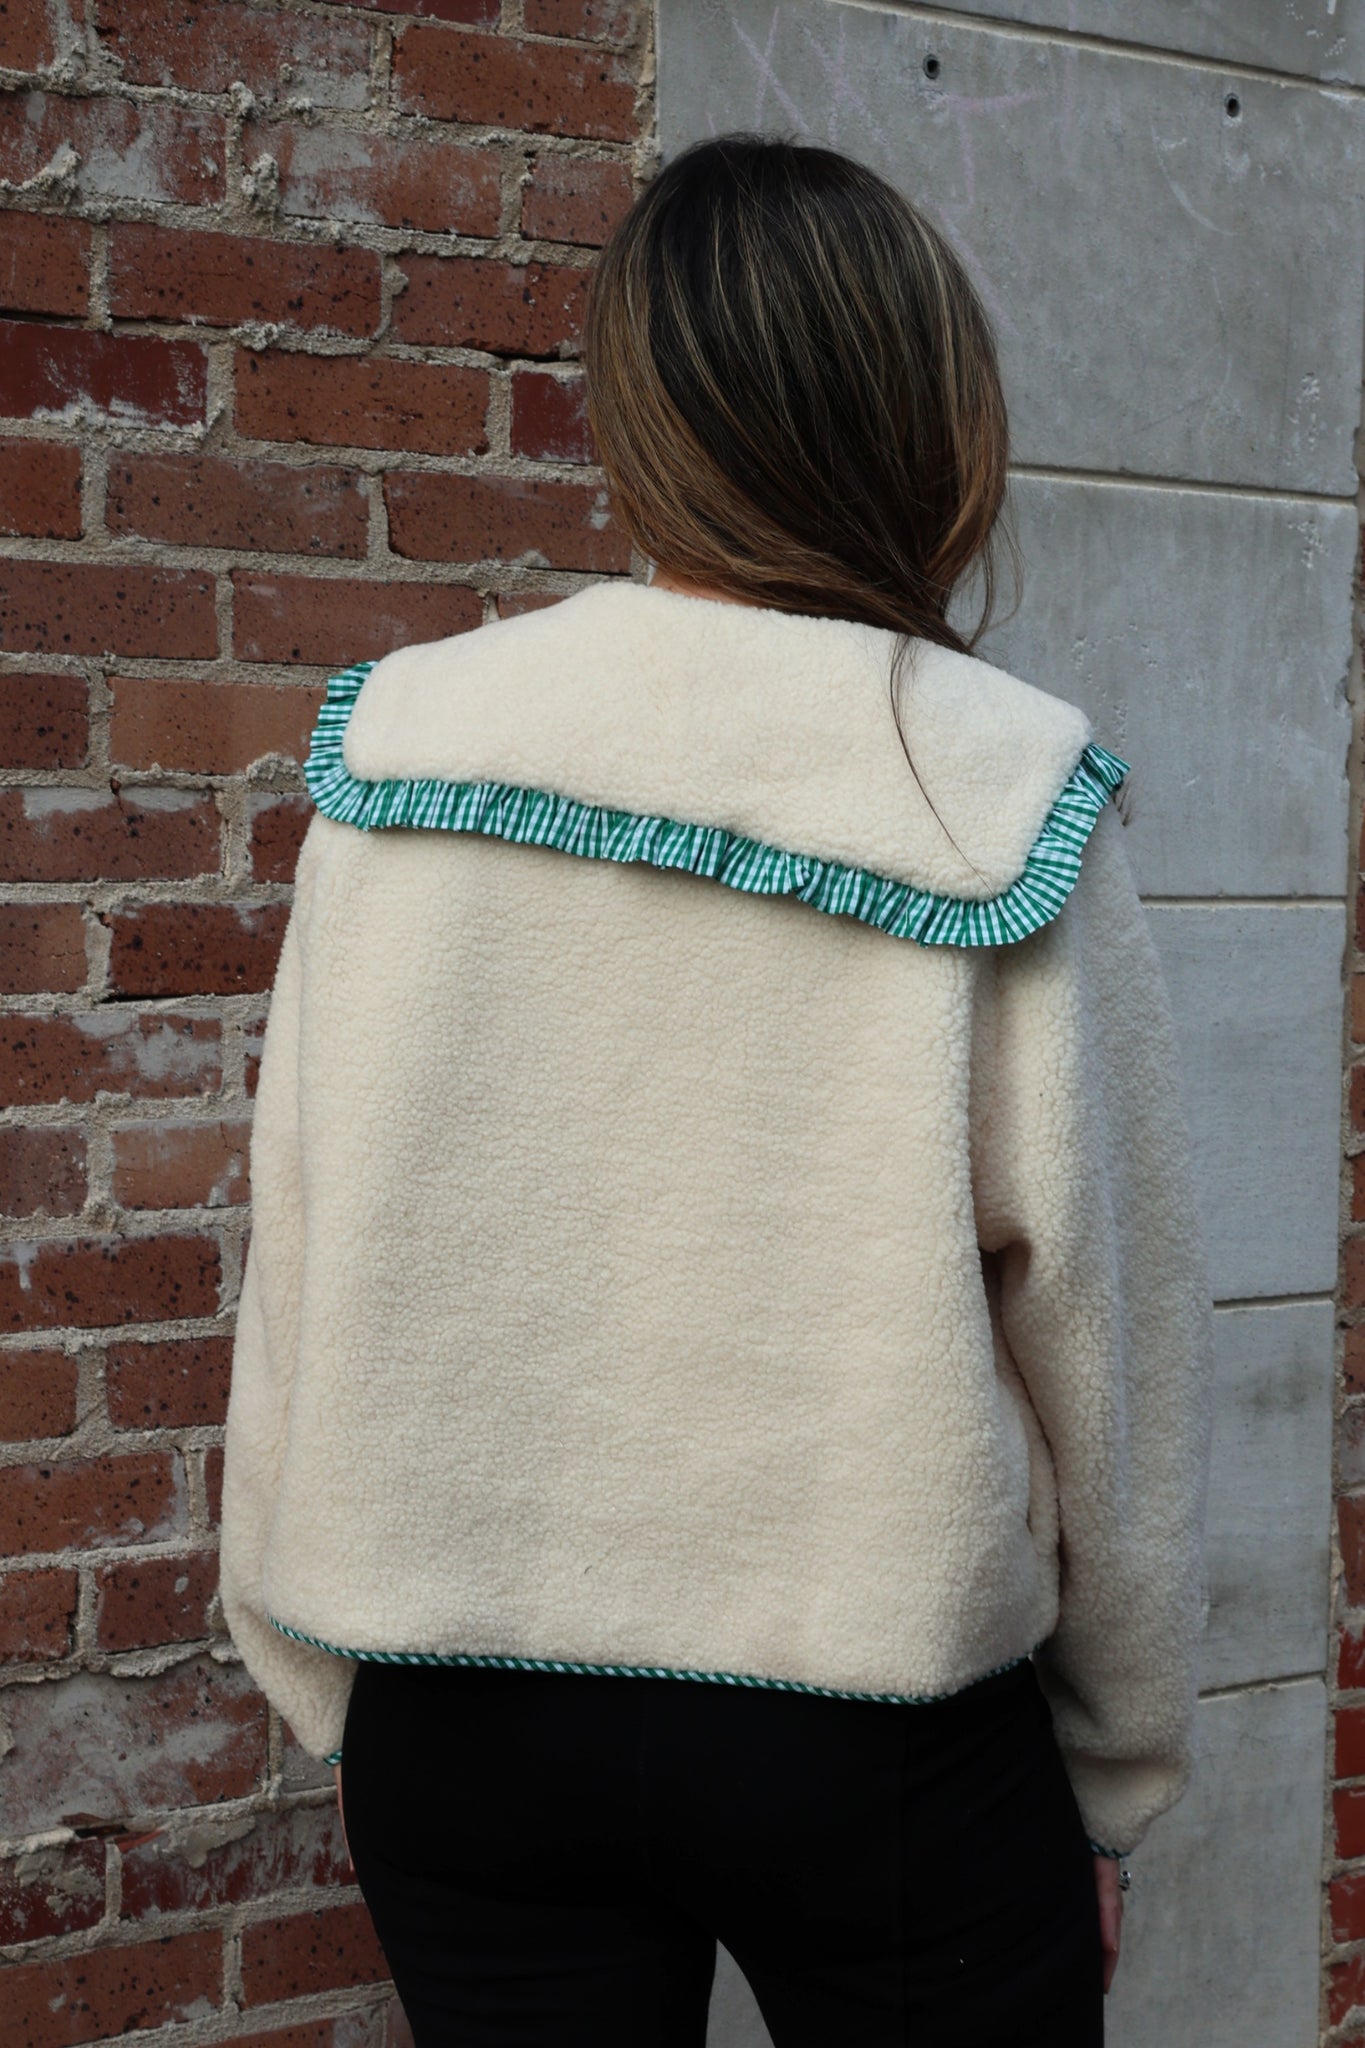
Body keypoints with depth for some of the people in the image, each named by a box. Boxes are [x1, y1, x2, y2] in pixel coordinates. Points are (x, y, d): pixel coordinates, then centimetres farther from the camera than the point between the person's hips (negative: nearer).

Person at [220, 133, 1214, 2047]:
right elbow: (1111, 1336, -7)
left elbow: (305, 1270, -2)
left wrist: (331, 1693, 11)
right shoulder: (1009, 809, -13)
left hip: (457, 1722, 2)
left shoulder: (399, 749, -6)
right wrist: (1118, 1779, 8)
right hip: (881, 1743, -1)